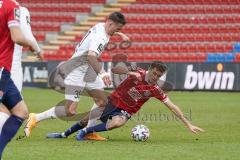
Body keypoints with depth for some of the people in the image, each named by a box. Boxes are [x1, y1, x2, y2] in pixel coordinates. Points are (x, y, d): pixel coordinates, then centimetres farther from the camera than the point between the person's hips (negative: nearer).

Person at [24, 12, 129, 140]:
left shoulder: (101, 26, 5)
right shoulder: (100, 37, -25)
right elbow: (91, 56, -42)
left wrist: (119, 34, 38)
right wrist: (102, 73, -48)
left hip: (88, 71, 11)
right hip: (77, 72, -11)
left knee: (103, 102, 8)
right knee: (70, 111, -14)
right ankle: (35, 118, -2)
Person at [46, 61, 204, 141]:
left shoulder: (155, 90, -13)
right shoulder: (138, 73, -15)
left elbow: (172, 107, -12)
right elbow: (114, 69, -18)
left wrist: (188, 124, -16)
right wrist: (129, 72, -37)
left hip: (125, 111, -1)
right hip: (113, 101, 1)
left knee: (116, 123, -34)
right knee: (87, 119, 4)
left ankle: (85, 132, -15)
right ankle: (64, 134, 31)